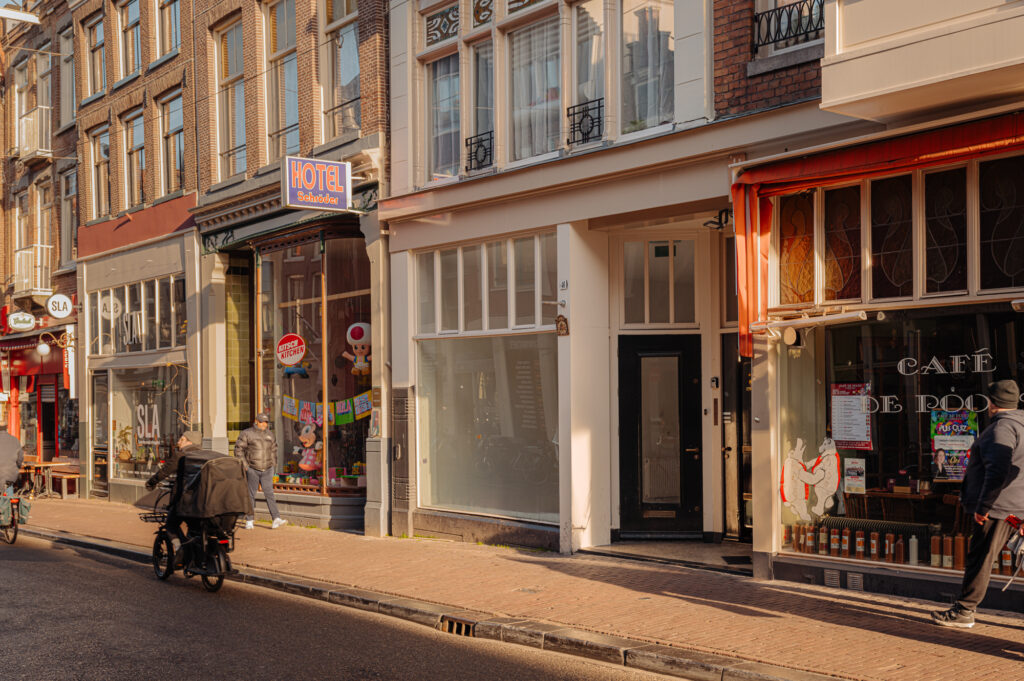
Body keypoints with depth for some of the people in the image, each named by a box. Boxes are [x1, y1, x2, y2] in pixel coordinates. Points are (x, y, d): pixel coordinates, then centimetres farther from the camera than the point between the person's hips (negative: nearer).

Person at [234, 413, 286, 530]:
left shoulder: (269, 434, 10)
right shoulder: (247, 433, -5)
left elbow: (274, 449, 23)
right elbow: (238, 449, -5)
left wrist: (274, 464, 16)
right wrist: (244, 464, -9)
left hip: (267, 470, 3)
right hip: (252, 470, -3)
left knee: (269, 493, -5)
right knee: (251, 495, 3)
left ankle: (276, 519, -12)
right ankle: (249, 521, 11)